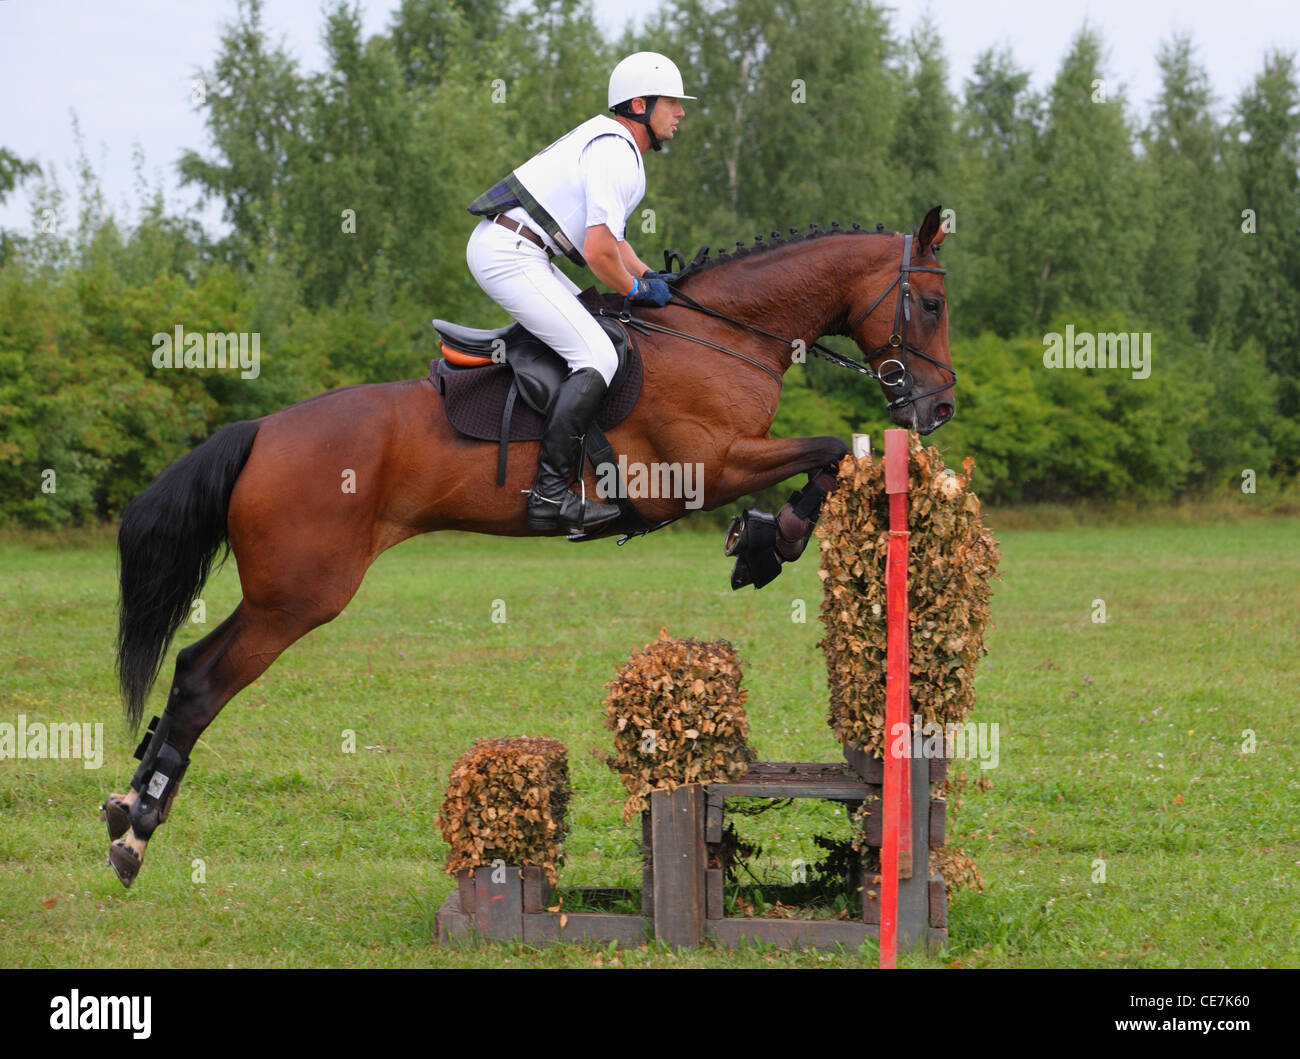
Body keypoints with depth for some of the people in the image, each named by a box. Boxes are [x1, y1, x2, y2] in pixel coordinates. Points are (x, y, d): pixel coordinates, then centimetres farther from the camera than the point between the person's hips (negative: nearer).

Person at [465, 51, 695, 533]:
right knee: (598, 358, -16)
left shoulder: (608, 141, 20)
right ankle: (550, 493, -21)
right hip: (510, 255, -11)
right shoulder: (616, 158, -14)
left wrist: (648, 276, 18)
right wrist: (636, 289, -2)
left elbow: (605, 230, 30)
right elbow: (599, 252, -20)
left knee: (591, 327, 22)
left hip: (499, 246, 11)